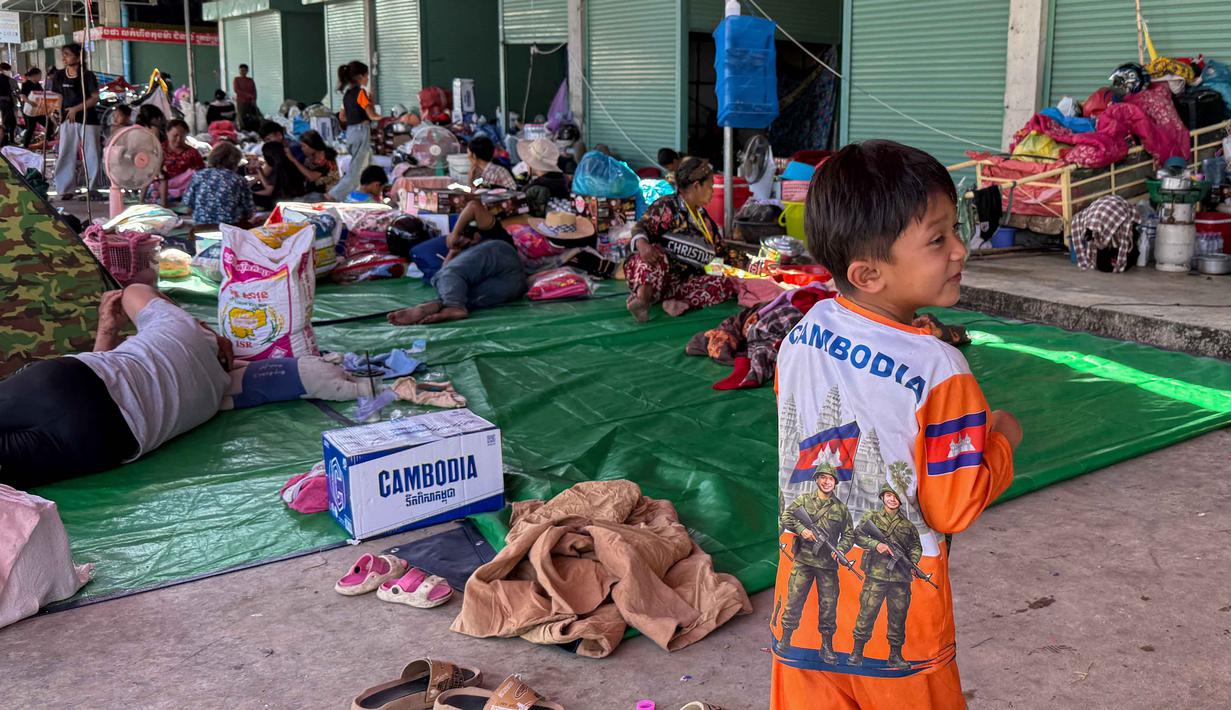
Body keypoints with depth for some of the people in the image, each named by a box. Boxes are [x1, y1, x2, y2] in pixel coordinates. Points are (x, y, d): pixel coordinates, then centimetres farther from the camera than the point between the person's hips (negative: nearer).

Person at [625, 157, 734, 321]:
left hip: (681, 282, 6)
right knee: (656, 251, -35)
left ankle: (679, 303, -36)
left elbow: (719, 250, 30)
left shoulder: (704, 217, 23)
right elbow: (641, 228, -14)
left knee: (725, 284, -12)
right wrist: (642, 245, -37)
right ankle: (642, 298, -60)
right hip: (653, 277, -6)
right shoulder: (666, 206, -1)